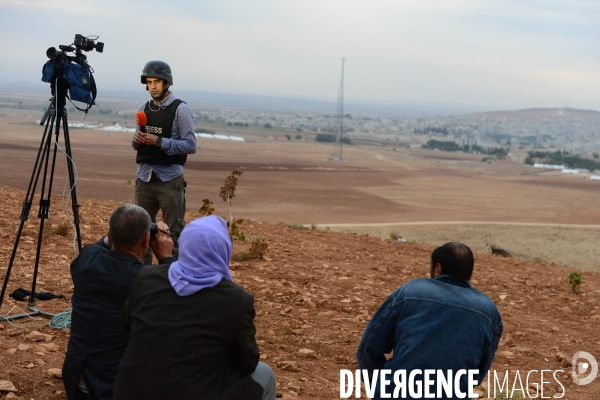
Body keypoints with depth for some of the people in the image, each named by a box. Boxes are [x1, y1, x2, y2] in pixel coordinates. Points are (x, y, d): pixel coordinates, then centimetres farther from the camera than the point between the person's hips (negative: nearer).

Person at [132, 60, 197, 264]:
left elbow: (190, 145, -12)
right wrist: (136, 140, -6)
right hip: (144, 178, 6)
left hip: (169, 180, -6)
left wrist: (159, 142, -19)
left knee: (176, 231, 0)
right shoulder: (143, 108, 10)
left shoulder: (180, 109, -7)